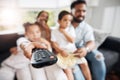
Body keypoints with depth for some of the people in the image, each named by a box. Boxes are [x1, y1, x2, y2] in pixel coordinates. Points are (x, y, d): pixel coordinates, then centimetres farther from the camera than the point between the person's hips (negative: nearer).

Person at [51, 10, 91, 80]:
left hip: (73, 51, 2)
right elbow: (54, 44, -3)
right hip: (62, 53, -2)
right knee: (67, 67, -22)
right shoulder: (54, 31, 0)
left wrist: (64, 32, -12)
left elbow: (72, 40, -8)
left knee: (84, 63, -7)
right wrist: (61, 51, -16)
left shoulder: (71, 29, 3)